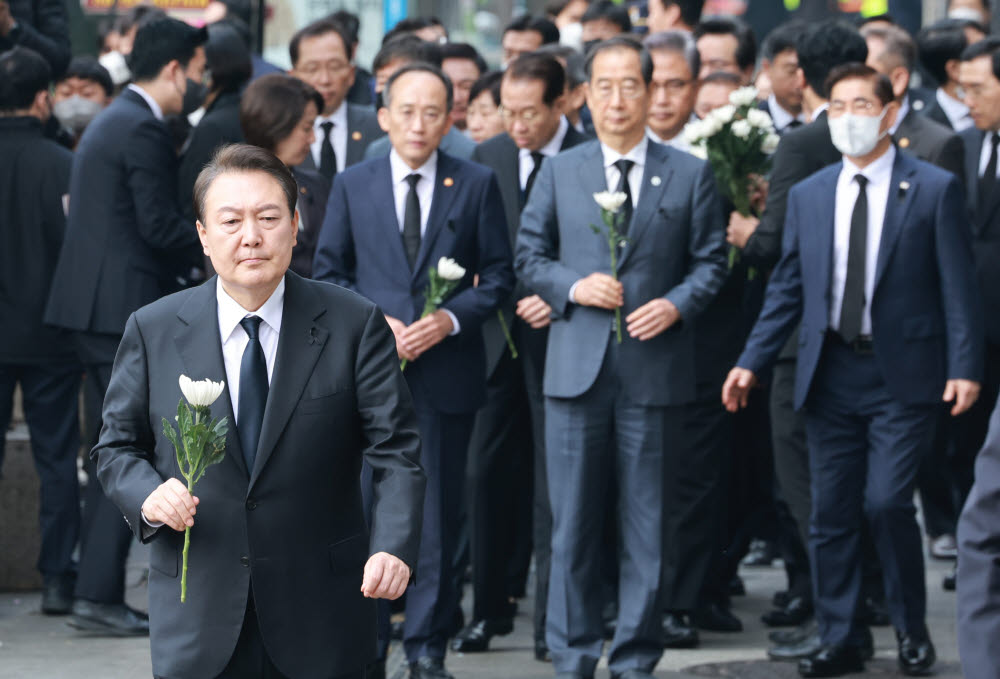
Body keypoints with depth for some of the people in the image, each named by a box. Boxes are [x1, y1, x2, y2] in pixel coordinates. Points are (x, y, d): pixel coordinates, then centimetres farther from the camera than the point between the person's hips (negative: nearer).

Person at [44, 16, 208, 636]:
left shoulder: (110, 122, 18)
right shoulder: (144, 131, -13)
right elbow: (161, 226, -18)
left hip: (96, 306, 10)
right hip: (127, 308, -10)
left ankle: (100, 593, 14)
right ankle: (99, 593, -9)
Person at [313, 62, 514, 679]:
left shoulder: (477, 185, 4)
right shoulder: (352, 186, 6)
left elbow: (498, 275, 4)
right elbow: (328, 273, 8)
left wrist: (450, 319, -12)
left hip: (447, 369, 0)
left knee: (439, 511, 3)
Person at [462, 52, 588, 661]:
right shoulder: (488, 158, 9)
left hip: (559, 336, -4)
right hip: (499, 337, 4)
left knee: (554, 484, 0)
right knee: (488, 474, 4)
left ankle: (552, 620, 6)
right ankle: (489, 610, 14)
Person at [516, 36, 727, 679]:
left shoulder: (690, 174, 6)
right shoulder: (559, 171, 9)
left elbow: (710, 261, 7)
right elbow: (530, 255, 11)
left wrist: (675, 304, -11)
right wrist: (574, 287, -7)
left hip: (654, 368, -1)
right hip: (577, 367, 1)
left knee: (648, 522, 3)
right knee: (573, 521, 3)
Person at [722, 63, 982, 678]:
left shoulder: (935, 189, -1)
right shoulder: (808, 196, 10)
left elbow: (958, 286, -3)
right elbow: (788, 289, 11)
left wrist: (965, 367, -11)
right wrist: (752, 363, 3)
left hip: (902, 375, -4)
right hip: (831, 375, 4)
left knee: (887, 501, -12)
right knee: (832, 513, 5)